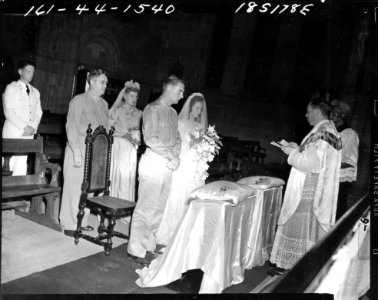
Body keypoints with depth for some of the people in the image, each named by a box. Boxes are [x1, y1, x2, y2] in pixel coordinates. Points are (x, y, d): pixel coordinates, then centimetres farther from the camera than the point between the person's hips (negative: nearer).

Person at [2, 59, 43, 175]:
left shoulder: (35, 92, 17)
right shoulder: (11, 88, 3)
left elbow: (38, 113, 14)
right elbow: (8, 112, -7)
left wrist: (33, 127, -4)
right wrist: (24, 127, -14)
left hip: (28, 134, 4)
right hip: (13, 133, -4)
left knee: (21, 165, -1)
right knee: (10, 164, -5)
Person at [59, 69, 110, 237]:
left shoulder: (104, 104, 14)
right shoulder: (79, 100, -5)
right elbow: (71, 127, -11)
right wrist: (77, 152, -18)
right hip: (78, 150, -6)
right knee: (74, 186, -1)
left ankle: (82, 221, 20)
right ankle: (69, 225, 9)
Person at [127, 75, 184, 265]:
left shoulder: (173, 112, 16)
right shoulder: (153, 109, -9)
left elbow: (177, 138, 15)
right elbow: (151, 139, -17)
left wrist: (176, 157, -3)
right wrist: (171, 156, -15)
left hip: (168, 164, 8)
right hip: (154, 162, -8)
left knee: (159, 208, 14)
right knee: (146, 207, -3)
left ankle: (149, 244, 26)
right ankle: (135, 250, 8)